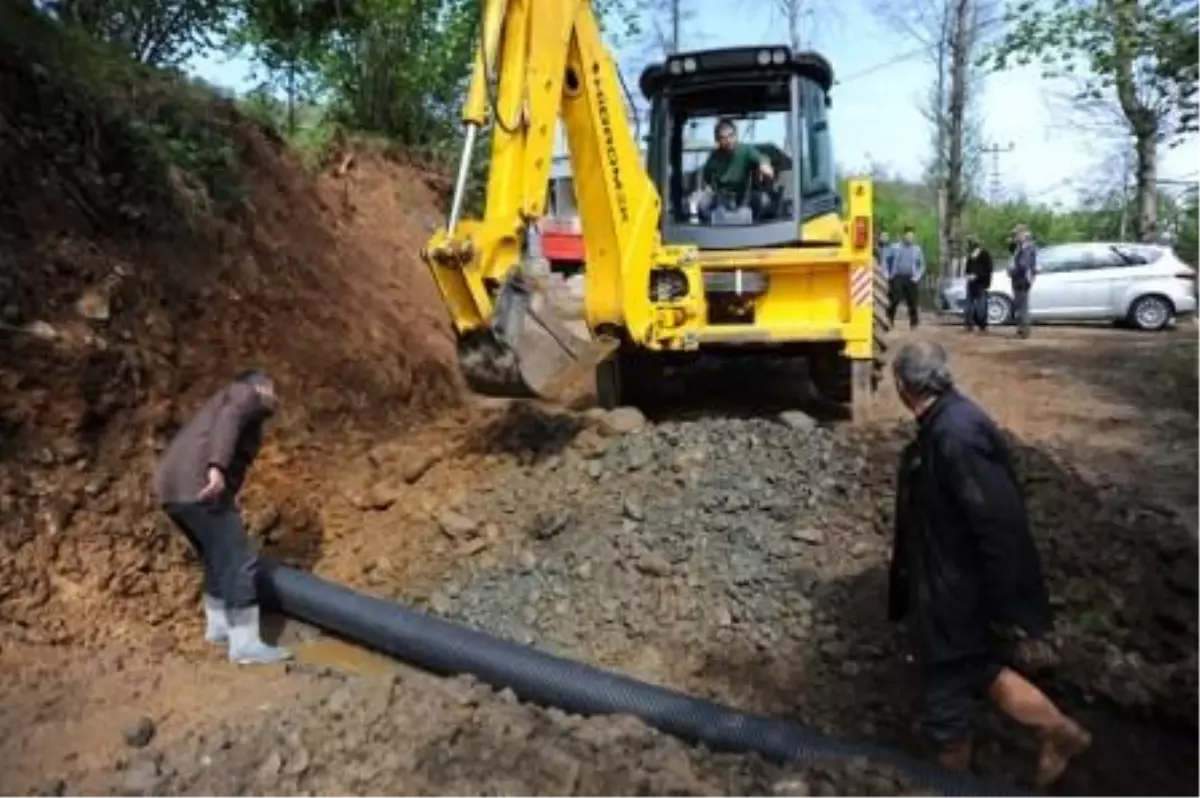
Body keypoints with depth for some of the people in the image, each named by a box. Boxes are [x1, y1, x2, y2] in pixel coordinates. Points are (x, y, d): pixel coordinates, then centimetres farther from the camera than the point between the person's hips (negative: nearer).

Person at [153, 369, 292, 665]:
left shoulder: (228, 401, 33)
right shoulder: (249, 395, 7)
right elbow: (229, 420, -16)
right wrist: (217, 467, -31)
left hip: (171, 486, 10)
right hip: (197, 484, -10)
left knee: (217, 559, 24)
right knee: (238, 562, -6)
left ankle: (218, 625, 33)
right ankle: (245, 643, -3)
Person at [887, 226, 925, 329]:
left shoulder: (917, 250, 8)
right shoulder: (896, 248, 5)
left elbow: (922, 265, 13)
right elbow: (888, 261, 9)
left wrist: (917, 276, -1)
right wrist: (888, 275, -1)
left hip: (910, 279, 1)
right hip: (897, 278, -1)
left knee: (912, 302, 2)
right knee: (894, 300, -10)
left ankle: (914, 323, 12)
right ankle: (889, 320, 1)